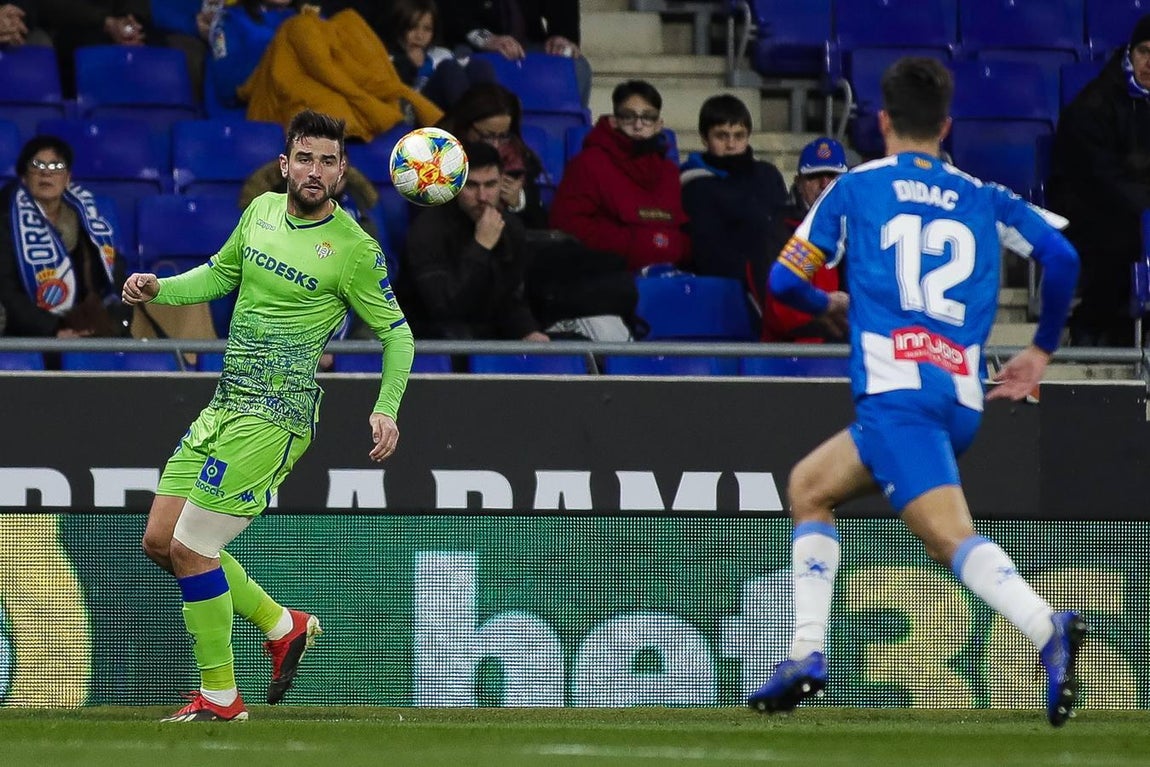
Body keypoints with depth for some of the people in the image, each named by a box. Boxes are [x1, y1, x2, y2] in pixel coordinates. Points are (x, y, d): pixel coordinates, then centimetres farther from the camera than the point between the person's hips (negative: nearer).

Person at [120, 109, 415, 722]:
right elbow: (218, 275, 24)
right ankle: (282, 625, 24)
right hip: (223, 405, 8)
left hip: (272, 417, -8)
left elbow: (397, 332, -1)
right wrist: (159, 289, 5)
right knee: (160, 540, 9)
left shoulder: (353, 248, -10)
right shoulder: (261, 211, 8)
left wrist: (386, 409, -14)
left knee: (191, 547, -10)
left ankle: (219, 695, 3)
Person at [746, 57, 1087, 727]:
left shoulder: (857, 186, 12)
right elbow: (1060, 255, 6)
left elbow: (785, 280, 12)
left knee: (950, 536, -13)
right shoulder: (983, 198, 19)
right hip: (964, 399, 5)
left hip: (895, 390, -5)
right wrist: (1041, 352, 18)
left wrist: (833, 305, 34)